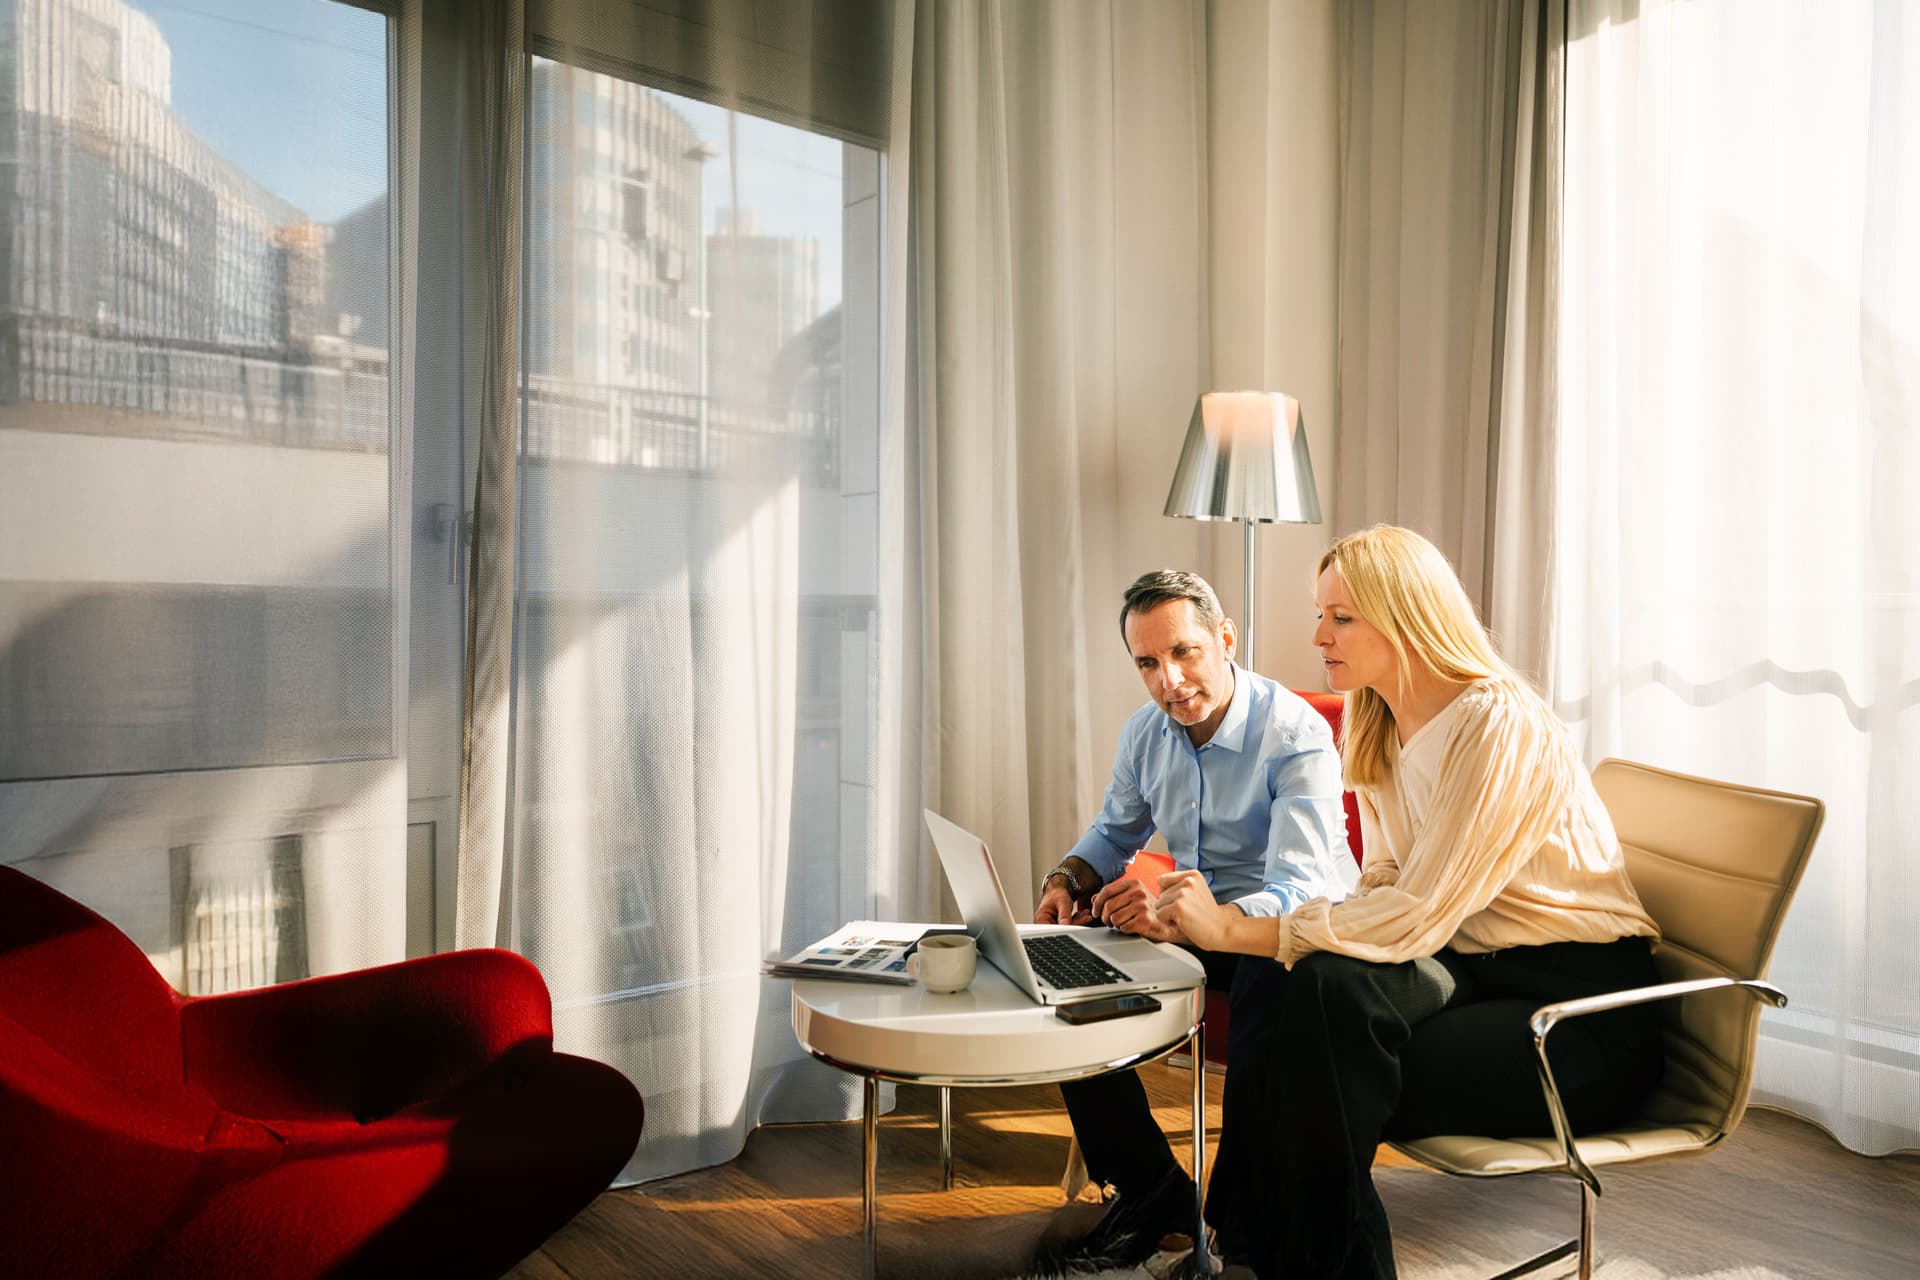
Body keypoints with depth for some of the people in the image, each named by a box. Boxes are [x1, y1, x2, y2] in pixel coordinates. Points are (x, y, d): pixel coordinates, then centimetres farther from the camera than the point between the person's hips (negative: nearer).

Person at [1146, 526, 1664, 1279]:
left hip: (1585, 1008, -7)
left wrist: (1232, 929, -27)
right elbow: (1386, 888, 6)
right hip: (1477, 968, 7)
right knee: (1294, 978, -19)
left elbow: (1416, 916, -27)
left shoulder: (1500, 724, -21)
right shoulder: (1379, 730, 5)